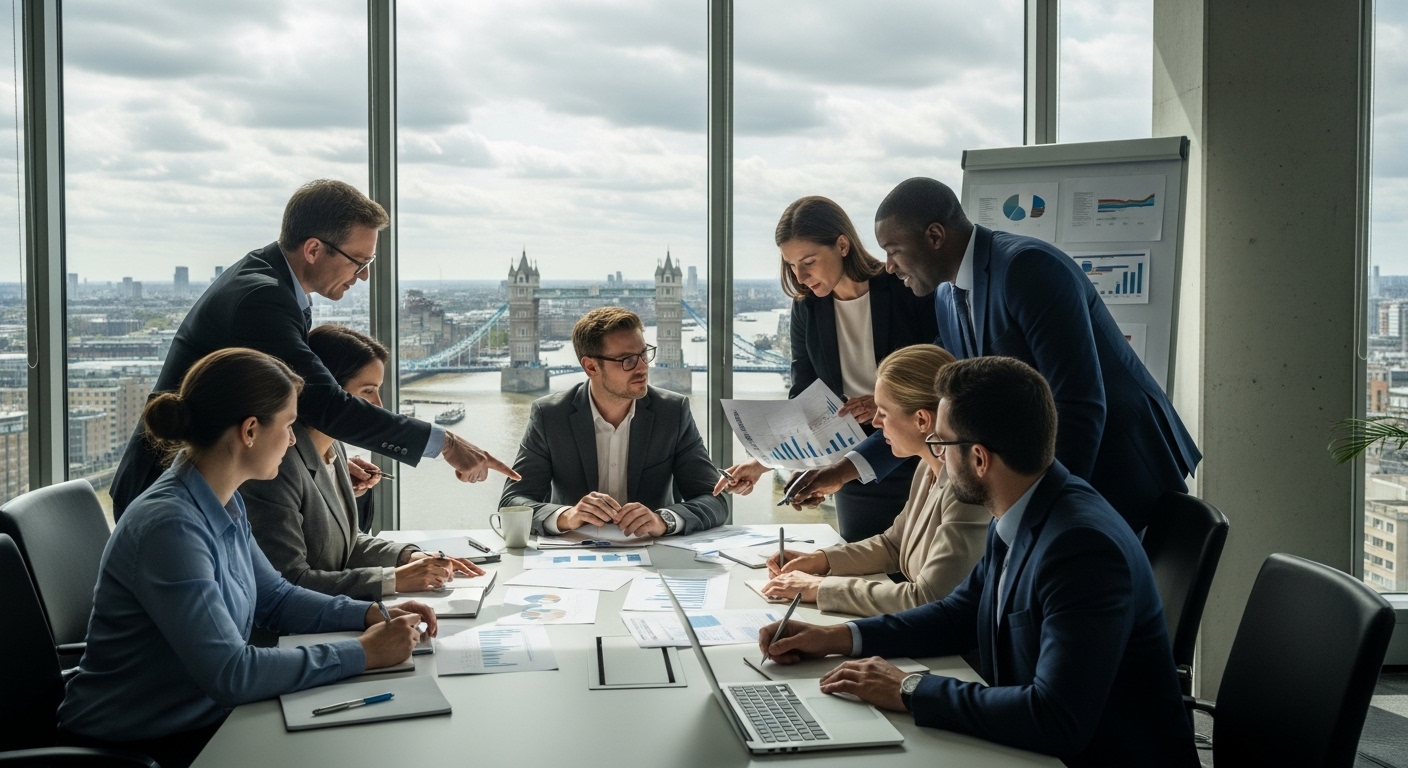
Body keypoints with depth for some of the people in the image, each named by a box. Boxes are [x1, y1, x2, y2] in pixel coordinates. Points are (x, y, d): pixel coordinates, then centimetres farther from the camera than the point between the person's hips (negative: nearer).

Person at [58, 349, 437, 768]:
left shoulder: (224, 505, 1)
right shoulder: (169, 525, -26)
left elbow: (275, 598, 14)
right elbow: (230, 673, -28)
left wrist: (371, 614, 0)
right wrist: (362, 653, -23)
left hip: (199, 717, 8)